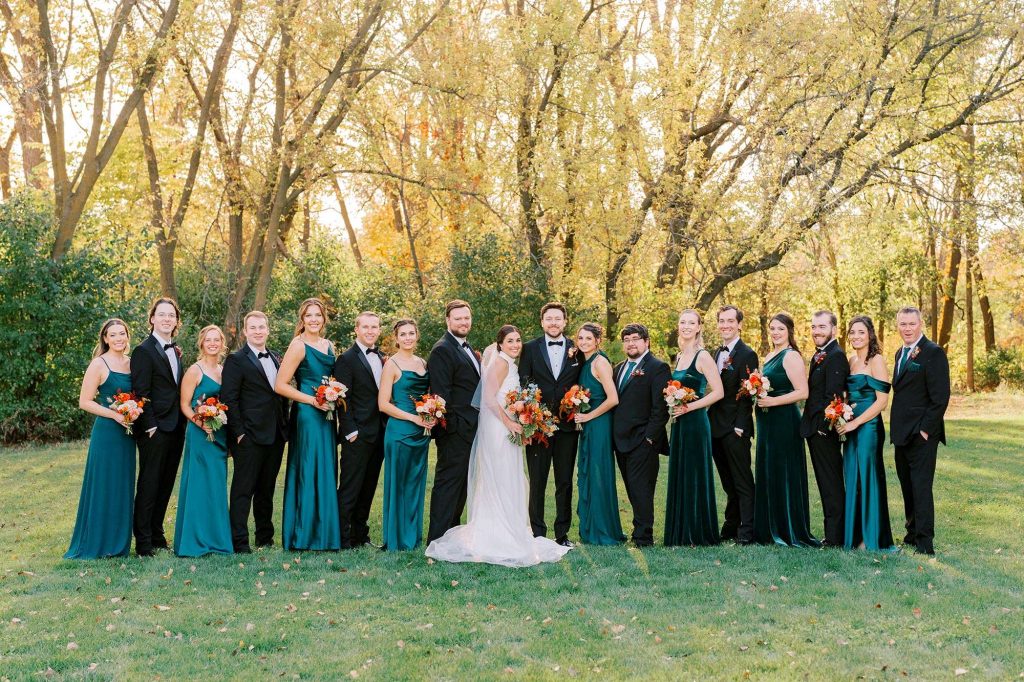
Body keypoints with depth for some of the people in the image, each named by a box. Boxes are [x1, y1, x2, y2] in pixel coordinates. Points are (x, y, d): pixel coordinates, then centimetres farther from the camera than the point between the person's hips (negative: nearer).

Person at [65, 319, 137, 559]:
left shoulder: (132, 363, 9)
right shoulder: (99, 364, -9)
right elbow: (84, 402, -11)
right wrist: (114, 414, -19)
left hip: (127, 433, 6)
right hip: (106, 432, -6)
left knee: (123, 487, 12)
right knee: (103, 487, 0)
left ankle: (118, 543, 22)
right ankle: (96, 543, 11)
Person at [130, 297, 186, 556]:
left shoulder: (175, 351, 14)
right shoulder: (144, 351, -10)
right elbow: (141, 392, -14)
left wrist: (183, 421, 10)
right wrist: (150, 425, -17)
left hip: (175, 427, 8)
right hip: (155, 428, -8)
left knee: (166, 484, 13)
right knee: (149, 484, -1)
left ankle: (157, 534, 24)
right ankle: (143, 542, 6)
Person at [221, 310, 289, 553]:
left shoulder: (276, 359, 15)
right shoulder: (236, 360, -6)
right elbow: (229, 399, -10)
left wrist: (284, 427, 11)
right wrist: (239, 432, -15)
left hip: (275, 436, 7)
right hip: (249, 436, -6)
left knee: (267, 489, 15)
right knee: (243, 489, -3)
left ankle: (265, 537, 24)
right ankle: (239, 542, 1)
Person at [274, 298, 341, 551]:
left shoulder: (329, 346, 12)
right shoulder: (298, 346, -9)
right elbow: (280, 385, -14)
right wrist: (313, 400, -16)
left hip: (326, 416, 7)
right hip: (306, 416, -7)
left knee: (326, 473, 10)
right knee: (309, 474, -3)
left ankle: (324, 534, 18)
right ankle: (304, 537, 7)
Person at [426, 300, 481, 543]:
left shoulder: (468, 350, 18)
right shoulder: (442, 350, -12)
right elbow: (441, 393, -18)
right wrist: (450, 426, -22)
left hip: (471, 429, 9)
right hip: (455, 430, -9)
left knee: (462, 484, 15)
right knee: (448, 483, -6)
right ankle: (437, 539, -3)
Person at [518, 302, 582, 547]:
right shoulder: (530, 348, 3)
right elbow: (523, 384, -1)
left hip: (567, 425, 1)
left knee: (565, 481, 8)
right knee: (537, 481, 4)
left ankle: (562, 533, 18)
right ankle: (537, 534, 12)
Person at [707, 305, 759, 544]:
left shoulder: (747, 355, -9)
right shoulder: (717, 353, 15)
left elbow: (747, 394, -14)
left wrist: (740, 426, -18)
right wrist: (710, 420, 10)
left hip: (735, 429, -8)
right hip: (716, 428, 8)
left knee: (743, 482, -3)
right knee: (728, 482, 14)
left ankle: (747, 532, 1)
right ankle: (731, 527, 22)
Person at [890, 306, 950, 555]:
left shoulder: (933, 353, -11)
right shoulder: (901, 353, 15)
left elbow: (940, 396, -15)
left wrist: (925, 429, -17)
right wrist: (897, 428, 12)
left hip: (921, 434, -8)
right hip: (903, 433, 8)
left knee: (921, 487, -6)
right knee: (908, 487, 14)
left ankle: (925, 543, -1)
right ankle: (912, 534, 23)